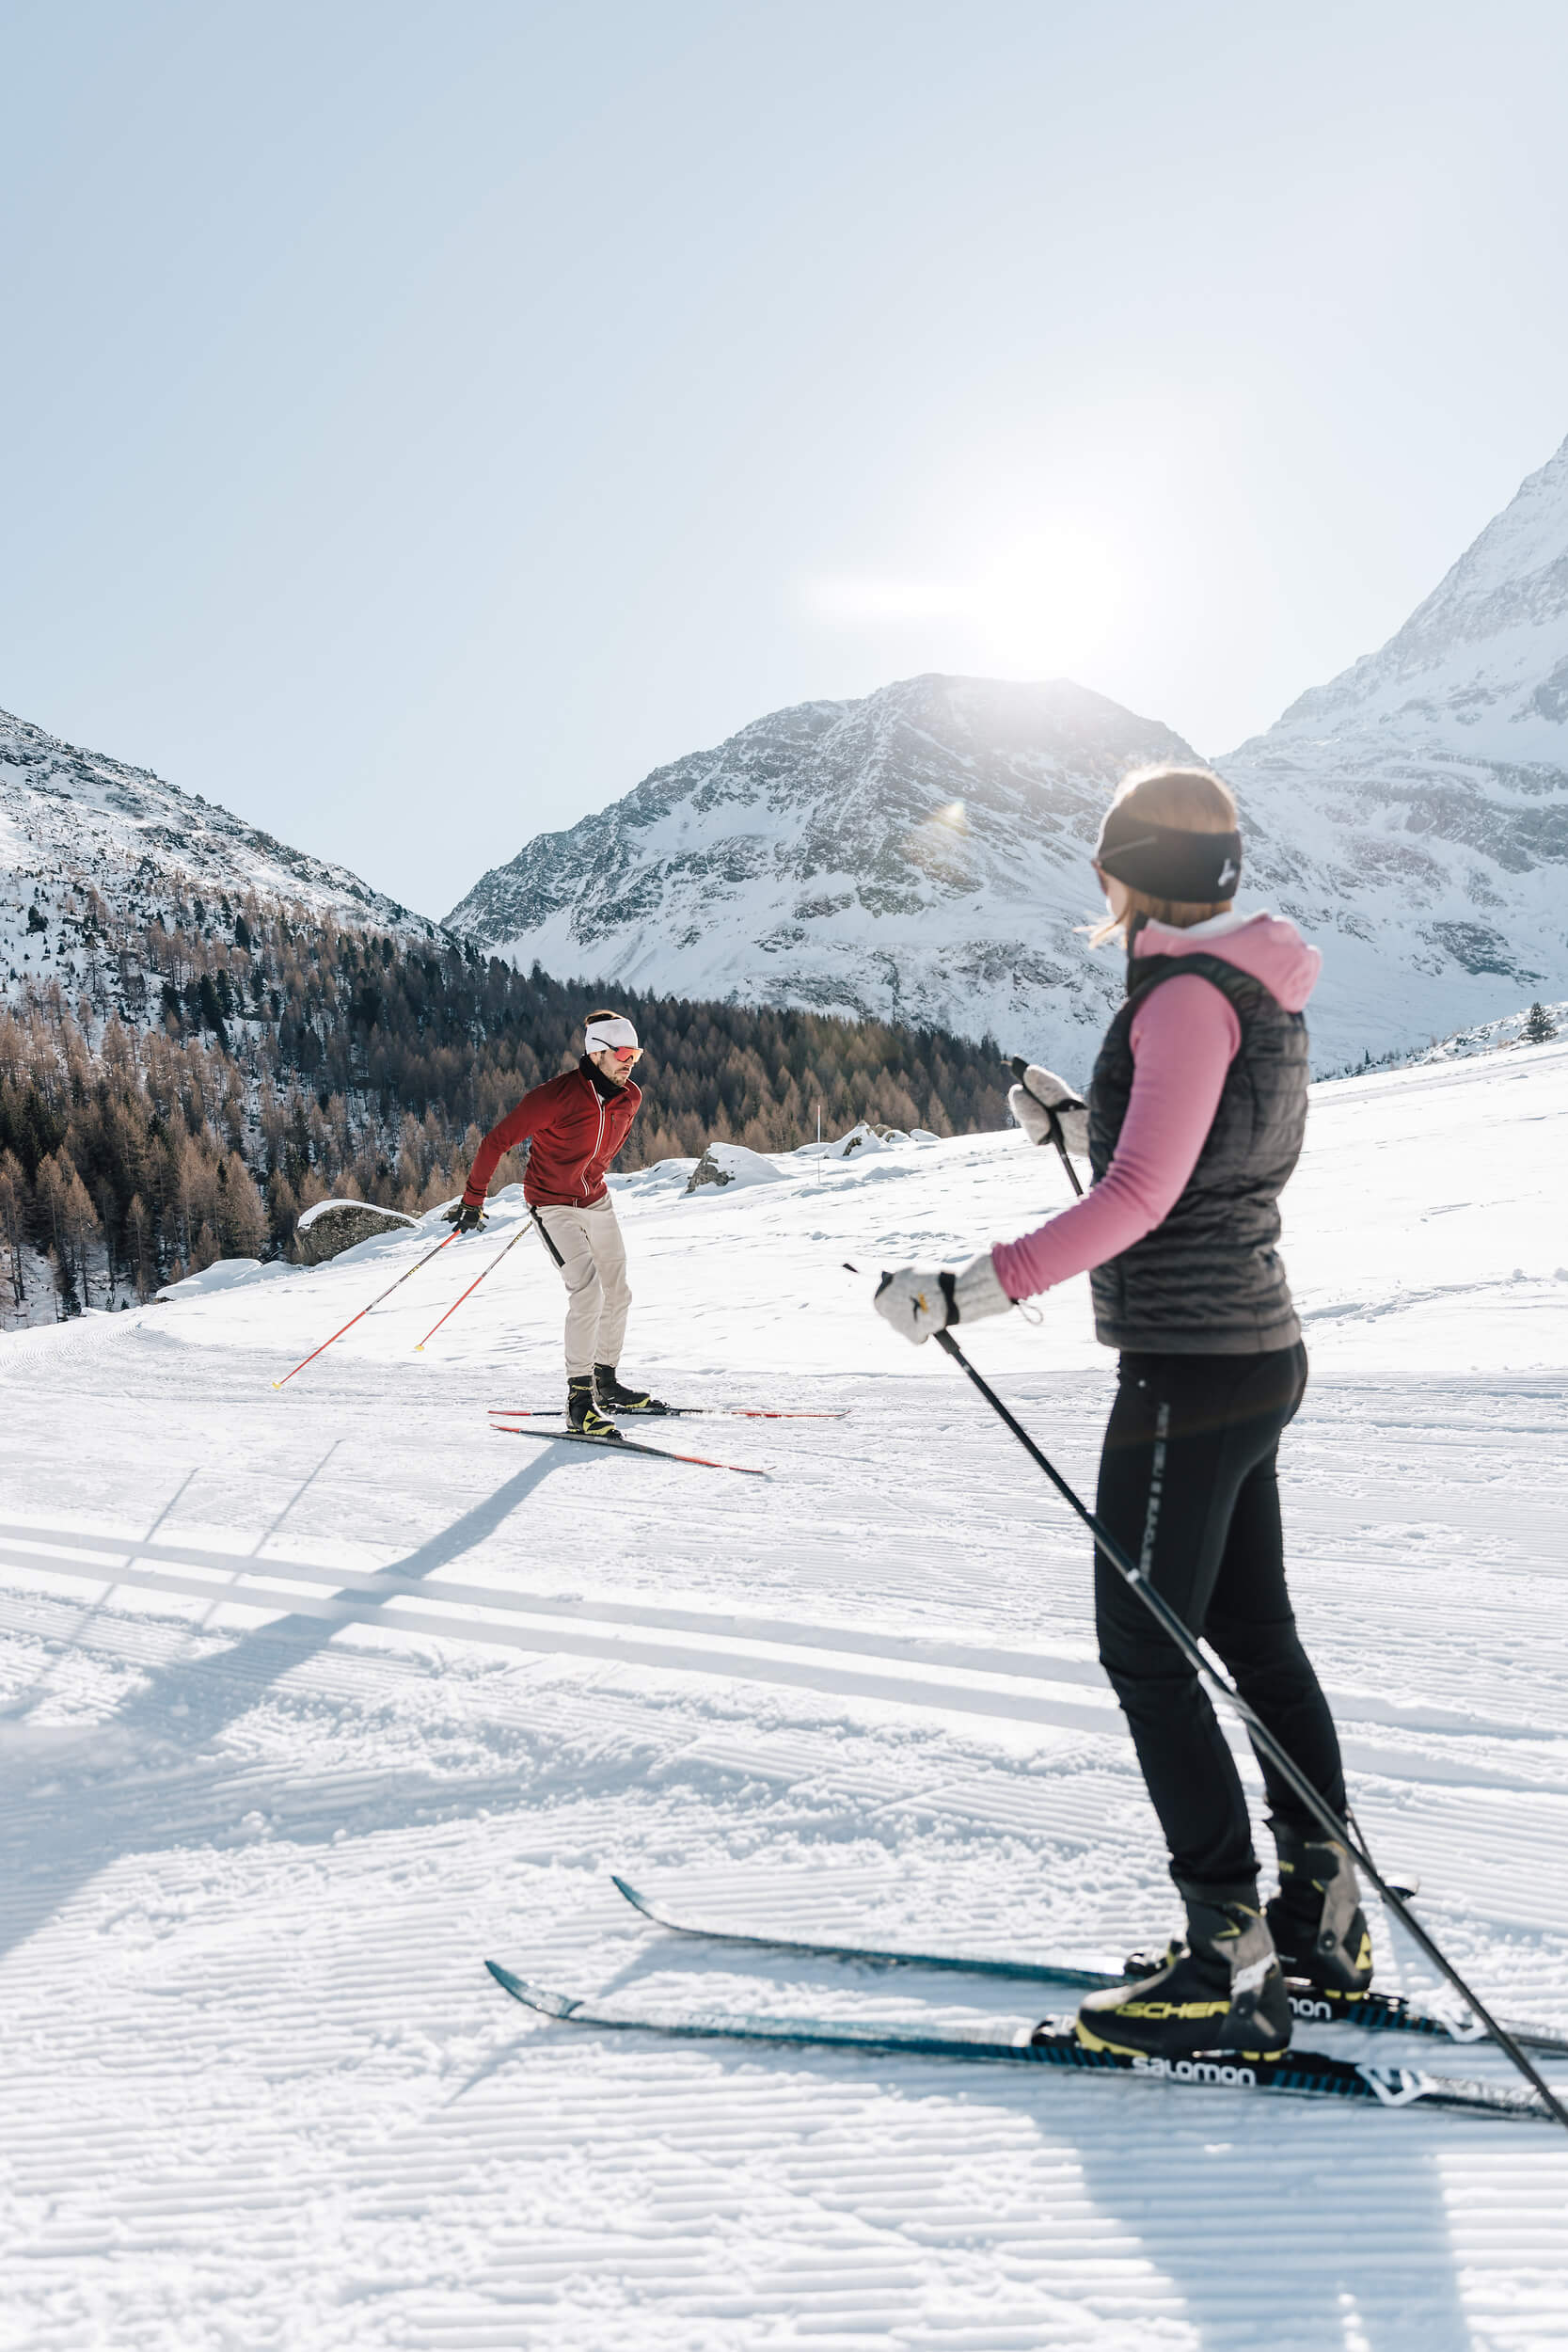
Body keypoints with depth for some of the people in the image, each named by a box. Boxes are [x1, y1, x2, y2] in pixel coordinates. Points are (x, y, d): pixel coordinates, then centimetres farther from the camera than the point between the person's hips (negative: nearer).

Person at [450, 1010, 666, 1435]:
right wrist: (473, 1200, -13)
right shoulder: (556, 1096, -26)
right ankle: (580, 1399, -16)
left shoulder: (630, 1099, -6)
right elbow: (496, 1142, -18)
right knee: (587, 1291, -22)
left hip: (597, 1201, 7)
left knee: (617, 1296, 12)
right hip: (553, 1206, -7)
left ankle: (606, 1382, 31)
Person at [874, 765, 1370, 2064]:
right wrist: (1078, 1121, 26)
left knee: (1146, 1650, -2)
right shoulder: (1256, 990, 13)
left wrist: (977, 1288, -27)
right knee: (1254, 1635, 17)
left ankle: (1232, 1963, 5)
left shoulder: (1190, 994, -16)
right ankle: (1325, 1918, 28)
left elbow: (1140, 1196, -24)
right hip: (1258, 1350, 10)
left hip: (1190, 1369, -10)